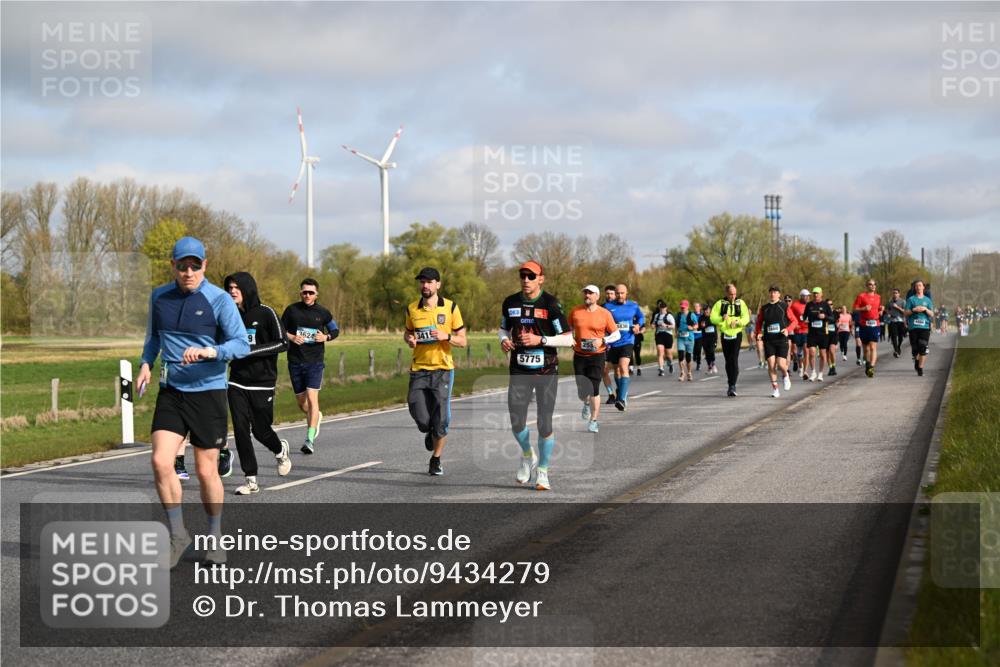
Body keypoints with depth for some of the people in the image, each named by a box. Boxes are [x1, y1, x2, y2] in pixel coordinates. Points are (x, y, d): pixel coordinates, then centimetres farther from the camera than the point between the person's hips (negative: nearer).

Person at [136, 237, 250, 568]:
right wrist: (146, 365, 6)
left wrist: (209, 352, -28)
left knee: (206, 471, 3)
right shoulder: (159, 296, 7)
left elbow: (241, 344, -11)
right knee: (160, 462, -13)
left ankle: (215, 538, 23)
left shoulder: (219, 300, -7)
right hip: (170, 393, 3)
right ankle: (178, 535, 3)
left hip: (208, 392, -3)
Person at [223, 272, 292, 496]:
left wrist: (251, 350, -19)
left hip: (262, 383, -4)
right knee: (240, 429, -5)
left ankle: (280, 450, 36)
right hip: (237, 383, 4)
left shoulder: (265, 313, -8)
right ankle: (251, 480, 2)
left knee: (260, 430, 1)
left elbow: (283, 343, -13)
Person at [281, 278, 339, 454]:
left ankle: (310, 439, -15)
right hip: (295, 361, 2)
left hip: (315, 361, -2)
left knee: (312, 397, -15)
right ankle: (316, 416, 45)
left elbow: (335, 330, 14)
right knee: (301, 401, 11)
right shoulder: (291, 310, 2)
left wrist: (326, 337, -7)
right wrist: (291, 337, -10)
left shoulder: (322, 313, 2)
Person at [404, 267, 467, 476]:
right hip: (418, 370, 2)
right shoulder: (412, 309, 5)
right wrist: (409, 339, -3)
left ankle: (436, 460, 18)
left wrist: (446, 336, -17)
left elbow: (462, 341, 2)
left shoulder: (450, 308, -1)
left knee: (440, 420, -5)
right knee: (421, 419, -5)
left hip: (442, 369, -2)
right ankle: (430, 432, 34)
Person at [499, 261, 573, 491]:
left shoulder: (550, 304, -9)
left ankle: (542, 471, 17)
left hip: (546, 371, -3)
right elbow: (504, 328, 21)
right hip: (520, 371, 3)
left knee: (545, 424, -1)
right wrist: (504, 340, -2)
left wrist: (540, 340, -20)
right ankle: (527, 456, 27)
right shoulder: (510, 303, 4)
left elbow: (568, 339, -9)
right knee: (517, 422, -4)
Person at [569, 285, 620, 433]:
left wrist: (602, 340, -15)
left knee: (594, 389, -10)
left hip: (597, 355, -2)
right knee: (581, 388, 6)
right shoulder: (575, 312, 3)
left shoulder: (605, 314, -3)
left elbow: (616, 334, 1)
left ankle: (594, 421, 1)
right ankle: (586, 404, 41)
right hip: (579, 355, 2)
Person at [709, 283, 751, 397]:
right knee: (728, 361, 9)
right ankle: (731, 385, 22)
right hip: (725, 335, 2)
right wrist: (722, 318, -24)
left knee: (734, 360, -14)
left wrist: (738, 322, -22)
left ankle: (733, 386, -17)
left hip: (737, 334, -2)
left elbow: (746, 318, -2)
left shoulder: (740, 303, 4)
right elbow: (713, 318, -4)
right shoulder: (719, 304, 3)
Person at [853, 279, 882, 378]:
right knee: (866, 348, 8)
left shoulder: (878, 297, 14)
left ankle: (871, 367, -21)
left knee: (873, 347, -12)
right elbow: (855, 309, -2)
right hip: (864, 324, -1)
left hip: (875, 324, 2)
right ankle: (867, 365, 26)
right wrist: (864, 308, -17)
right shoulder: (861, 296, 1)